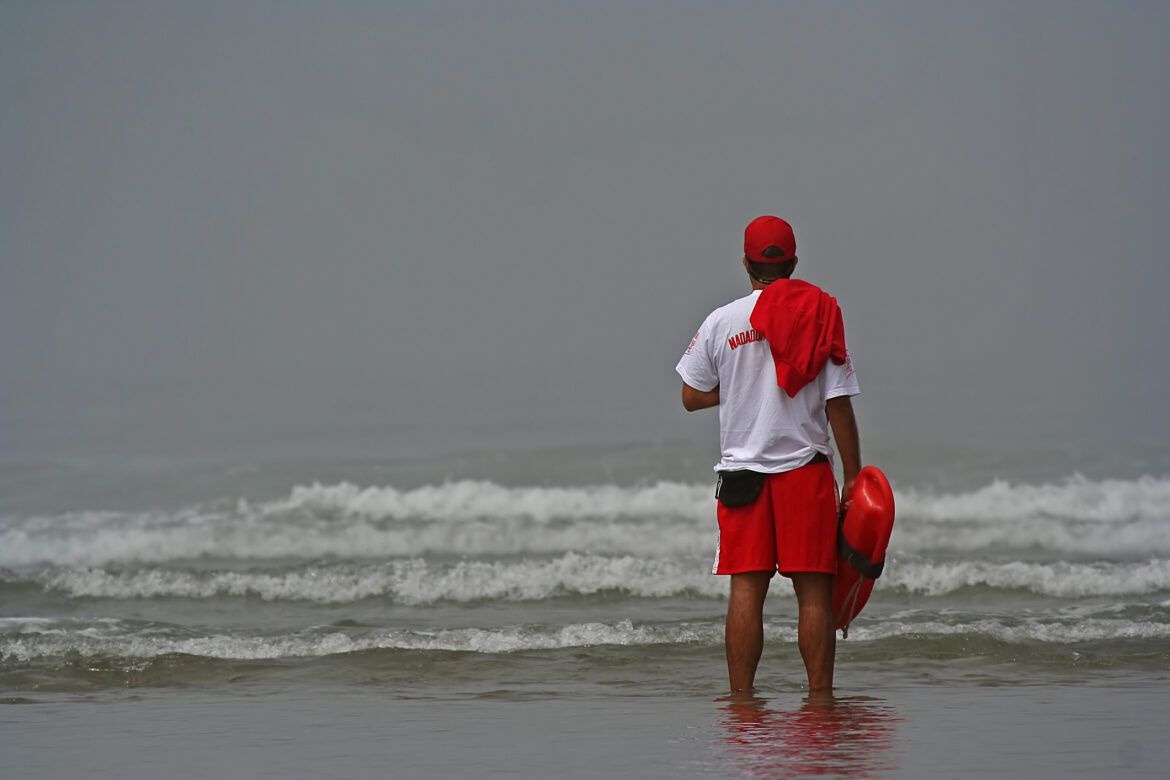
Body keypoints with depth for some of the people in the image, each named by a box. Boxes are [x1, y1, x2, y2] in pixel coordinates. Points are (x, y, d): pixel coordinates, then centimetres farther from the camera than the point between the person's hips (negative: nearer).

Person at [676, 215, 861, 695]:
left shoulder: (721, 322, 0)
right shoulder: (820, 318, -2)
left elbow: (692, 397, 6)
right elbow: (838, 404, -3)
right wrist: (853, 475, 2)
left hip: (742, 469, 1)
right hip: (806, 468, -1)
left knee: (747, 590, 1)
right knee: (813, 591, 1)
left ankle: (741, 696, 0)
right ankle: (820, 693, 0)